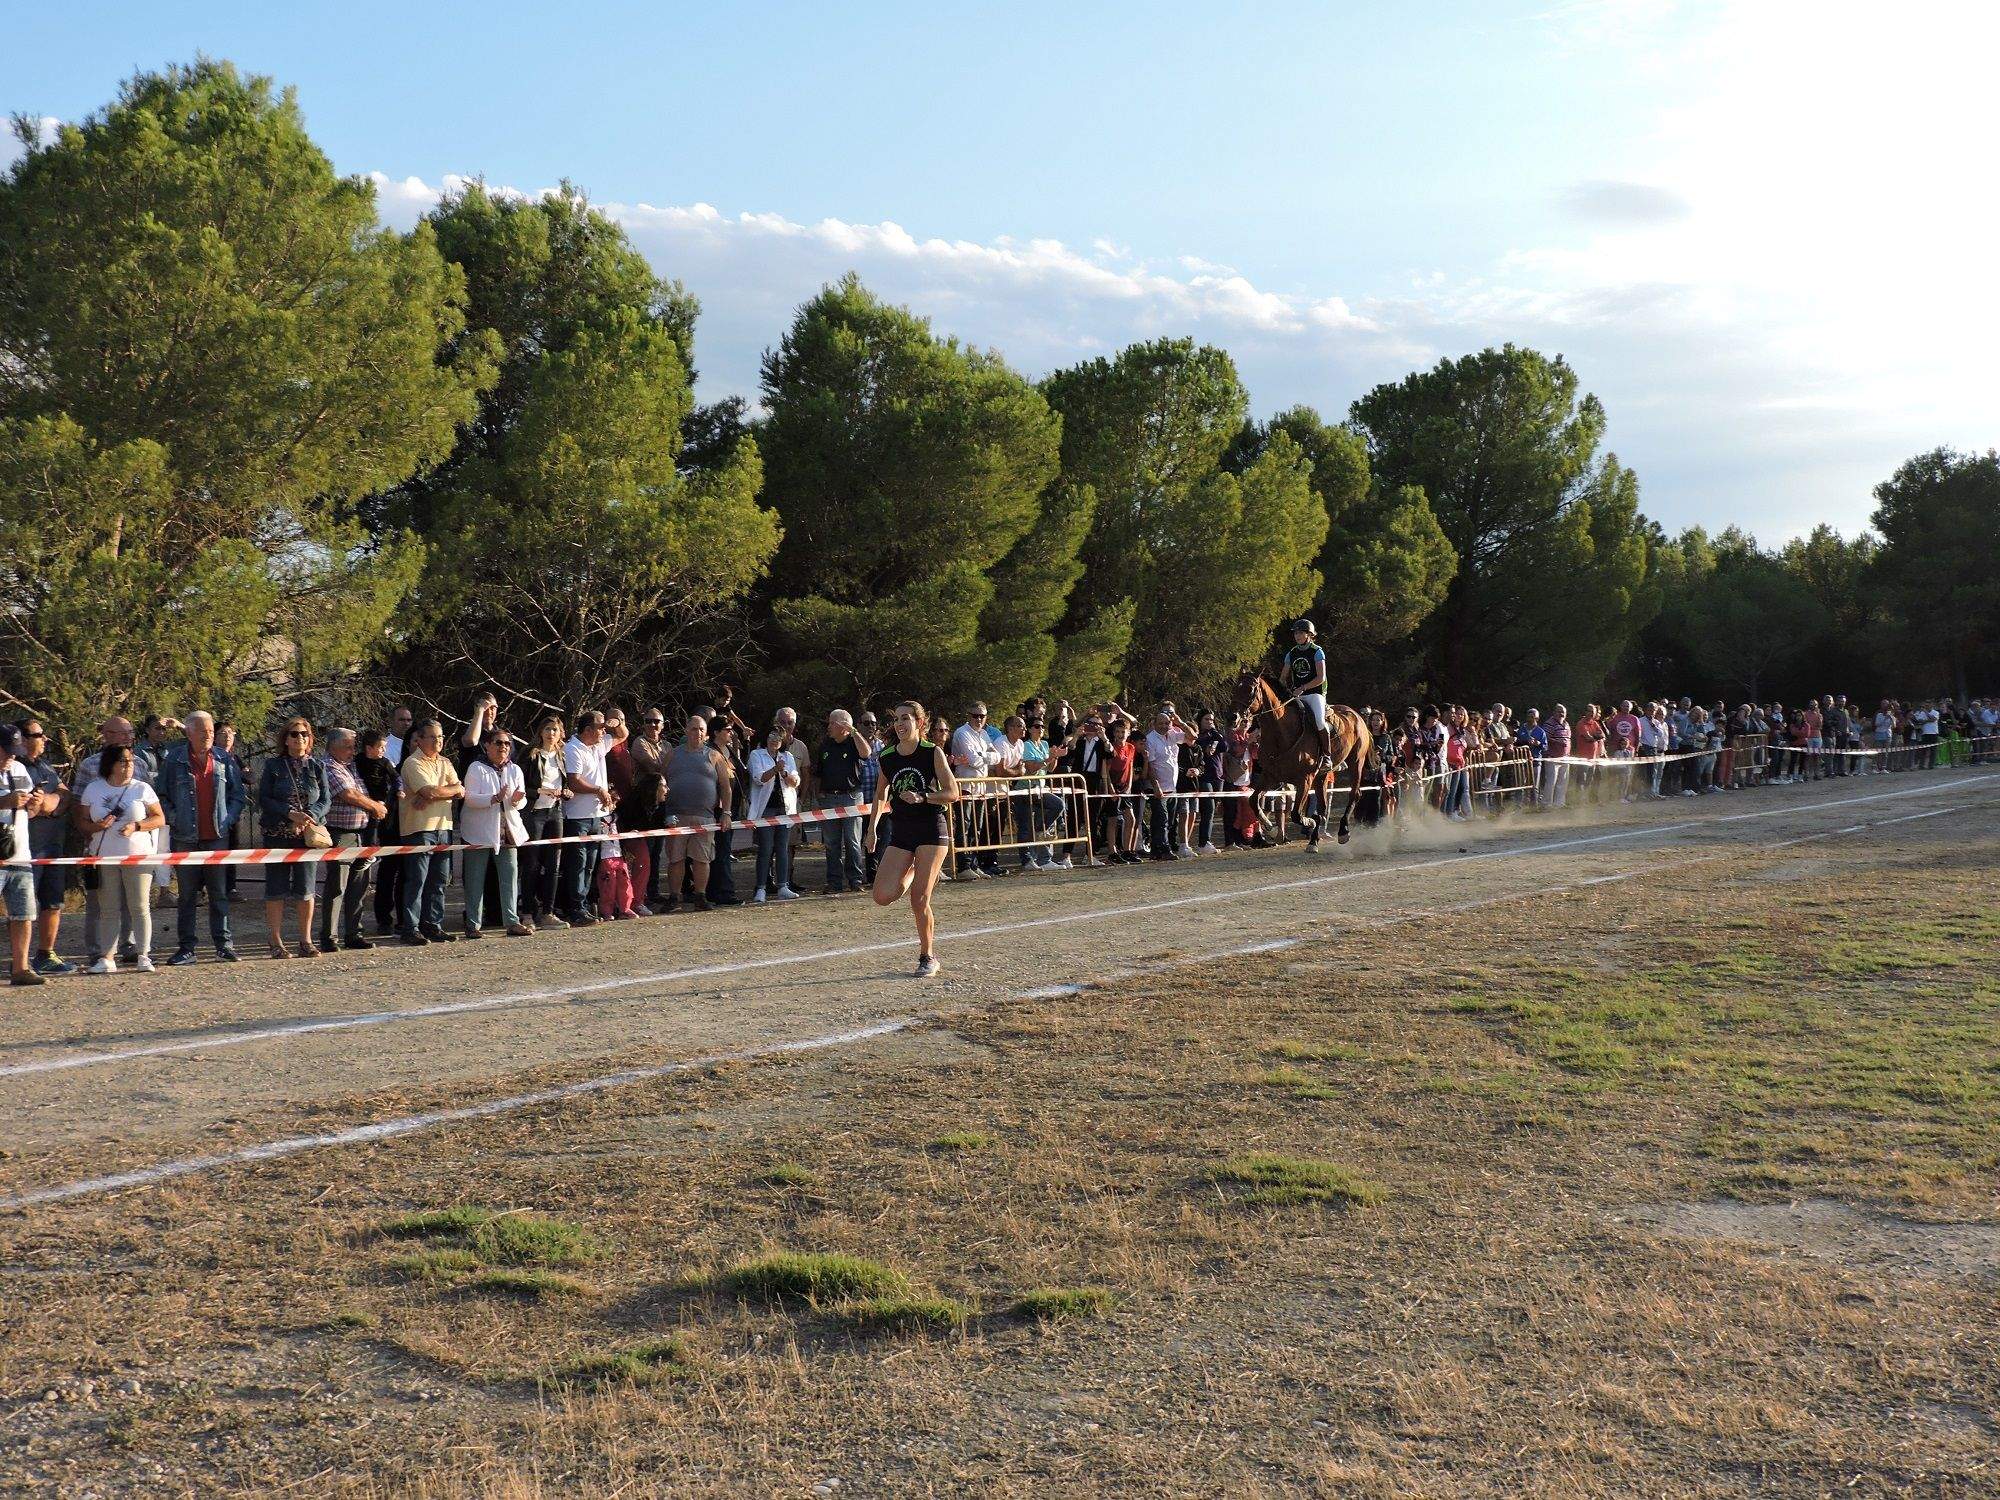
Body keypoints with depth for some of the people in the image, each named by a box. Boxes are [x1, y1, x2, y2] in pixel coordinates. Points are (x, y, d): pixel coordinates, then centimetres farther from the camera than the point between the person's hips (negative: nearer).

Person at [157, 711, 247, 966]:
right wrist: (173, 820, -6)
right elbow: (161, 796, 5)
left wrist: (229, 819, 2)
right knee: (187, 895, 3)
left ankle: (223, 944, 9)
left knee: (220, 893, 4)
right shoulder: (173, 760, 1)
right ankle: (186, 947, 7)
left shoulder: (224, 760, 8)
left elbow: (238, 795, 14)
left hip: (218, 836, 2)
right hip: (185, 838, -1)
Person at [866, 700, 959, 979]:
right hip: (900, 832, 4)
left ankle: (928, 957, 11)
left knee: (919, 900, -9)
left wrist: (922, 797, -22)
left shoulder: (933, 753, -7)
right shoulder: (887, 758, 5)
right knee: (883, 896, -10)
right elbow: (882, 794, 21)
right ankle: (911, 874, 24)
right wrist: (873, 826, 14)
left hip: (931, 830, -4)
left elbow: (953, 793, -8)